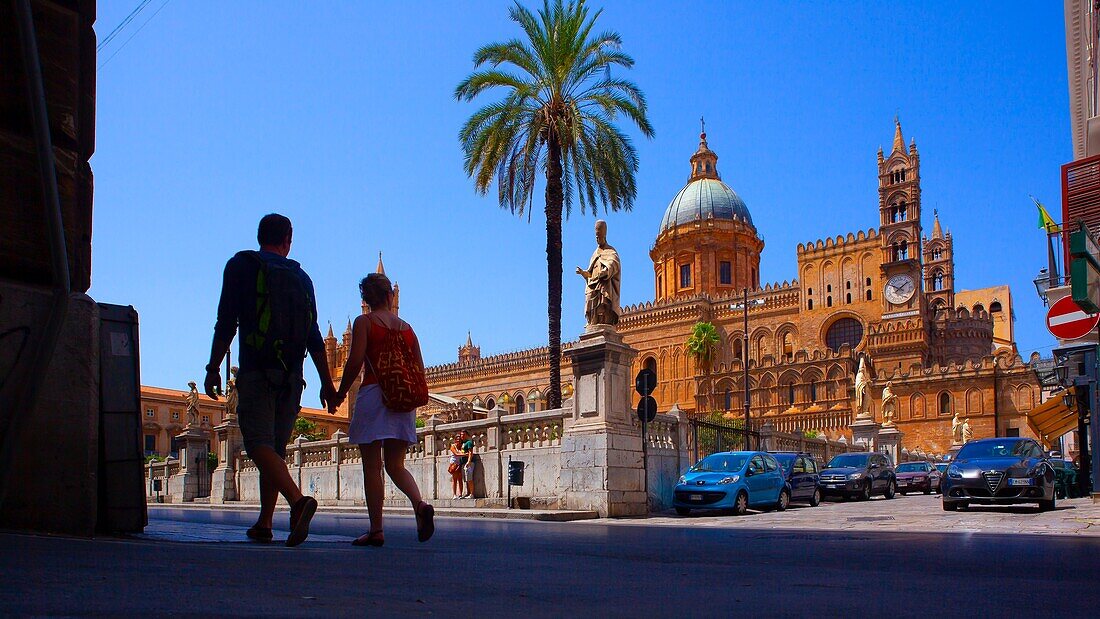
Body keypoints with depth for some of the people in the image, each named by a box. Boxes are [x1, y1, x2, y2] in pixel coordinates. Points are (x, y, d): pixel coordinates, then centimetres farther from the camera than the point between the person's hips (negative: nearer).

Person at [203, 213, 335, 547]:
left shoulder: (241, 266, 4)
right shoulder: (300, 276, 13)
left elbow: (226, 323, -4)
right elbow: (314, 335, 8)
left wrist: (213, 368, 0)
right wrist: (327, 382, 9)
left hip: (256, 372, -4)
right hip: (292, 376, 4)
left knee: (260, 445, -13)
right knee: (276, 448, 12)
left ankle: (298, 500, -35)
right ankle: (264, 523, 12)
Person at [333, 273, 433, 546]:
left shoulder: (364, 322, 1)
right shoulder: (407, 327, 14)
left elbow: (355, 361, -9)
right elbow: (420, 369, 11)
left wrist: (340, 394, 1)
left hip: (373, 393, -4)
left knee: (372, 466, 1)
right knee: (395, 464, 10)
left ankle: (376, 530, -1)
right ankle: (420, 505, -16)